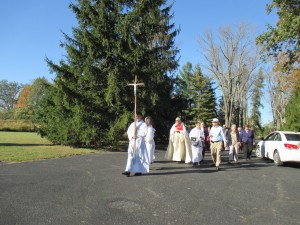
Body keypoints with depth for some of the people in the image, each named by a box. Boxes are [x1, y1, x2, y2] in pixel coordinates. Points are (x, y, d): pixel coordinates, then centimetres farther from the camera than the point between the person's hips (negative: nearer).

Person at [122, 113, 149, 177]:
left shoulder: (143, 124, 2)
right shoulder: (132, 124, 16)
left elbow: (144, 133, -9)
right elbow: (128, 132, 8)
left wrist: (137, 131, -11)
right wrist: (132, 136, -10)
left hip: (140, 142, -4)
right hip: (132, 142, 4)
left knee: (139, 156, 0)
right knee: (131, 155, -6)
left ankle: (139, 171, 11)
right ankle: (128, 170, -13)